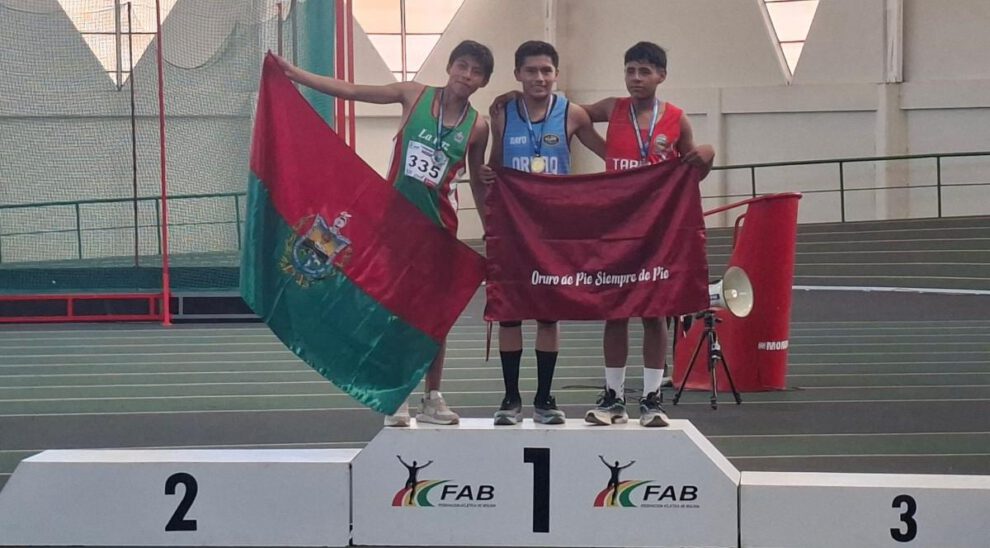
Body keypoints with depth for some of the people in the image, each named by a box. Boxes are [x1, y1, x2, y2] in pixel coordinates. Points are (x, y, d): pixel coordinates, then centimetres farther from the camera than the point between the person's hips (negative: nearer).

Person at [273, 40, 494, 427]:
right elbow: (351, 91, -2)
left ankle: (432, 398, 18)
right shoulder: (415, 94, -4)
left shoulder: (477, 126, -2)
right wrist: (294, 73, -7)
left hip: (438, 225, 1)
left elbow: (478, 183, 10)